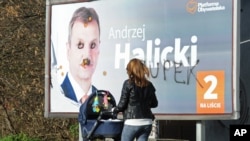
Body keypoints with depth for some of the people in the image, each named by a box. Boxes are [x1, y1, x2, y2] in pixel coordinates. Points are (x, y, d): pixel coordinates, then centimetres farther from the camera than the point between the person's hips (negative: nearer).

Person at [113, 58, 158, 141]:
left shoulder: (128, 83, -8)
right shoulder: (149, 85, 6)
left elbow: (122, 104, -7)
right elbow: (154, 104, 15)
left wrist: (114, 110, 12)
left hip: (132, 123, -5)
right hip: (147, 122, 5)